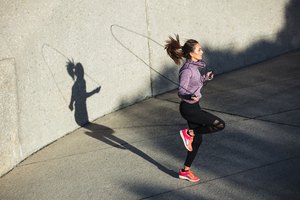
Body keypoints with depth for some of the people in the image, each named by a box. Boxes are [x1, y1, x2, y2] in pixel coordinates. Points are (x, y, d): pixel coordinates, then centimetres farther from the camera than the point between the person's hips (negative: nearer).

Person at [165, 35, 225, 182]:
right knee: (219, 124, -12)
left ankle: (185, 171, 26)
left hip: (194, 106, 9)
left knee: (197, 140, 14)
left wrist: (206, 78, 6)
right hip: (188, 108, -9)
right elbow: (181, 91, -24)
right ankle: (189, 133, 2)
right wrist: (191, 96, -42)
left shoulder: (198, 64, 5)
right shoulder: (187, 70, -22)